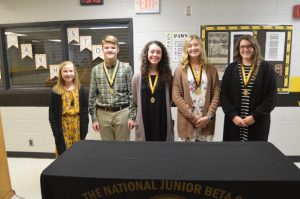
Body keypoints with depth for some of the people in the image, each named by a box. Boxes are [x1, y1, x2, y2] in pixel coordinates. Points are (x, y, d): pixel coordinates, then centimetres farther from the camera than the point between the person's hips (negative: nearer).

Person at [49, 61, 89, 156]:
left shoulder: (80, 90, 1)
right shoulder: (56, 91, -2)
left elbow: (85, 110, 1)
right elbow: (52, 112, 0)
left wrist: (84, 129, -3)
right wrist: (56, 131, -6)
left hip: (77, 126, 1)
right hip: (63, 127, -1)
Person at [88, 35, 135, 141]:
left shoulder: (126, 68, -1)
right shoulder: (96, 70, 3)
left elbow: (131, 94, -1)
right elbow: (92, 96, 5)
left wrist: (132, 116, -5)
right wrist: (94, 118, 2)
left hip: (122, 113, -1)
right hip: (103, 114, 2)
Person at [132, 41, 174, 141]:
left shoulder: (167, 75, 2)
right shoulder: (138, 76, -1)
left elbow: (170, 98, 9)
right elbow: (135, 100, 5)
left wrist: (161, 108, 4)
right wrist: (146, 109, 6)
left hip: (163, 122, 1)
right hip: (144, 122, 0)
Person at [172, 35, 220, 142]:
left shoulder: (211, 69, 7)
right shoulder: (180, 70, 2)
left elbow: (216, 94, 3)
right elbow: (176, 96, -5)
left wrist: (208, 116, -9)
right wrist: (192, 116, -11)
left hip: (207, 121, 1)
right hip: (187, 121, -1)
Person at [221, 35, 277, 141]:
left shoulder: (266, 67, 1)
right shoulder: (231, 68, 5)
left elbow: (271, 96, -3)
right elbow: (224, 95, 1)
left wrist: (255, 116, -11)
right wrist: (233, 116, -10)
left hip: (258, 122, -1)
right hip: (234, 121, 1)